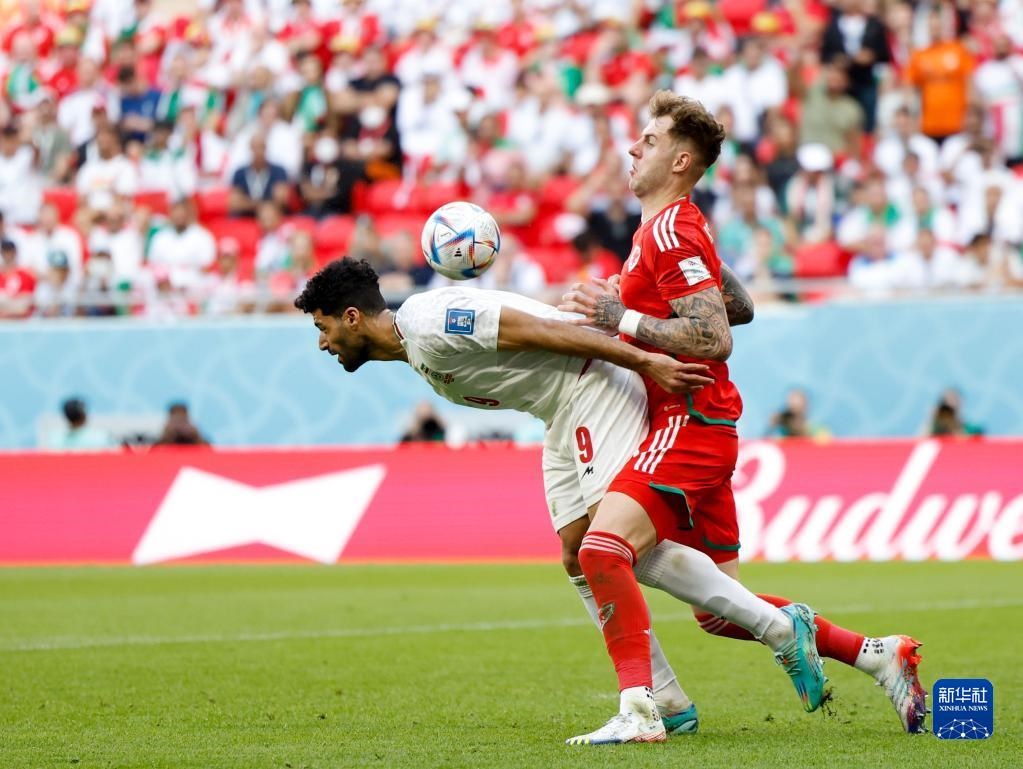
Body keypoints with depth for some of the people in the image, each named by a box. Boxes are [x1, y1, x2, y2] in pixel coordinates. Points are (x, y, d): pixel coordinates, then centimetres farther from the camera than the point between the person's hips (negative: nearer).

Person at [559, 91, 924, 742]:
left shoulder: (670, 231, -13)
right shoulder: (676, 226, 18)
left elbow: (715, 340, -22)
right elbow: (741, 306, 29)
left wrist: (624, 320, -18)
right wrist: (629, 309, 22)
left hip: (689, 425, -11)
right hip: (700, 427, 11)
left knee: (602, 548, -25)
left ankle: (639, 710, -30)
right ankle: (876, 655, 20)